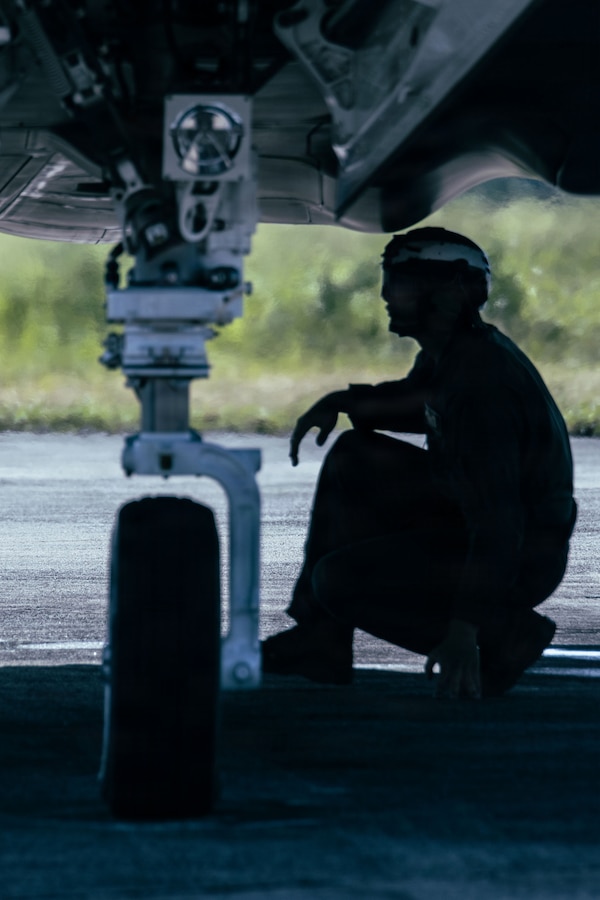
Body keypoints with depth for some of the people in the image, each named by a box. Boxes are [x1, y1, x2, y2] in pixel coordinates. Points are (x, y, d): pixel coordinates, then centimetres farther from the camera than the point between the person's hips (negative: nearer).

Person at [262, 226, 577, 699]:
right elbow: (412, 401, 30)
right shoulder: (448, 354, 4)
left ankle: (503, 638, -7)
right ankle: (320, 639, 11)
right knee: (354, 460, 11)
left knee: (339, 581, -16)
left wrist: (464, 633, -35)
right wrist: (341, 401, 10)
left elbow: (496, 522, -31)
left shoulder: (480, 380, -27)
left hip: (519, 557, -10)